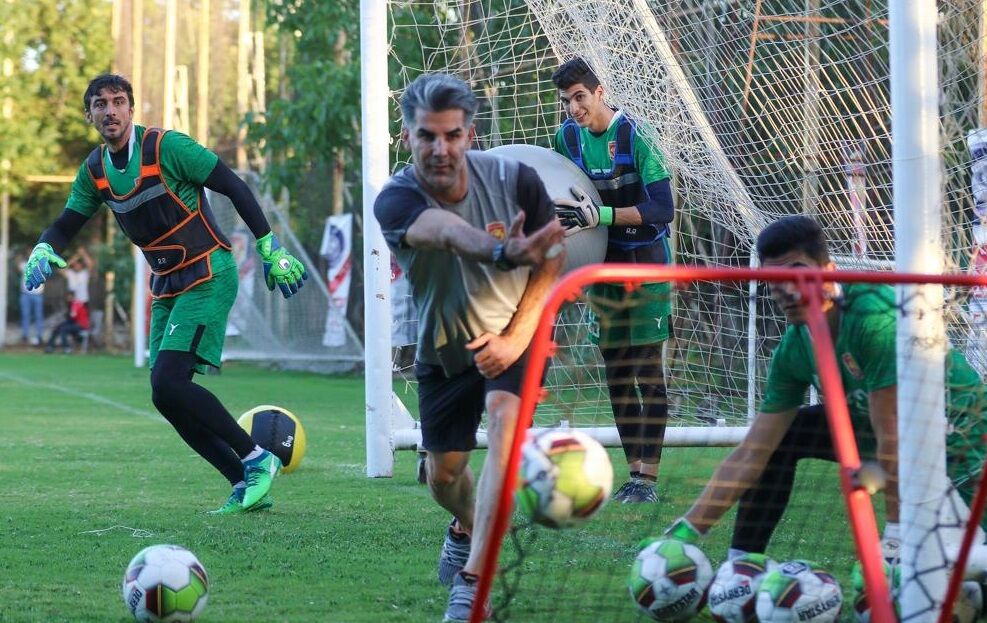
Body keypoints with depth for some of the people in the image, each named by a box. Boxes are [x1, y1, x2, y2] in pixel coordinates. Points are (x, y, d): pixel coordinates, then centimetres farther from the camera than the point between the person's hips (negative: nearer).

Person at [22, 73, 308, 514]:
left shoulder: (166, 147, -14)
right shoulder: (94, 170, 6)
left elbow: (234, 187, -10)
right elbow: (66, 225, 12)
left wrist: (270, 249, -11)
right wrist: (43, 251, -11)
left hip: (208, 277, -8)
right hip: (166, 287, 8)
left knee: (169, 383, -20)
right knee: (167, 398, 0)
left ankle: (256, 459, -8)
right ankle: (246, 486, 7)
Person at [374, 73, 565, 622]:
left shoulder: (514, 179, -21)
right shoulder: (396, 200, -28)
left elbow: (552, 258, -7)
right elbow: (449, 232, -51)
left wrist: (516, 337, -16)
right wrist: (503, 252, -73)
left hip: (512, 335, -1)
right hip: (443, 349, 1)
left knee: (504, 419, -29)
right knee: (444, 474, 11)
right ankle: (466, 527, 51)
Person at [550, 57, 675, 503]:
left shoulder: (633, 137, -17)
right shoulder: (567, 137, 2)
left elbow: (663, 208, -24)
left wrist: (601, 216, -32)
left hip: (645, 266, -6)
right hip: (601, 267, 6)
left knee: (648, 373, -6)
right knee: (616, 374, 7)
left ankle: (648, 478, -7)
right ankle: (635, 474, 13)